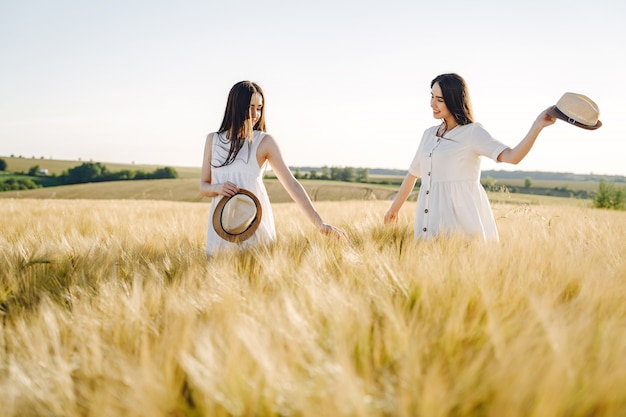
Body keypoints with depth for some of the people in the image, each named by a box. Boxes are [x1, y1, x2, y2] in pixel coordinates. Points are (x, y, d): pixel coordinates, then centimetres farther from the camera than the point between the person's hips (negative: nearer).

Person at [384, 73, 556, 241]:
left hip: (460, 217, -5)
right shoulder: (429, 134, 14)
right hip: (430, 216, 6)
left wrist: (537, 125, -29)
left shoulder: (473, 132, -4)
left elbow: (512, 156, -17)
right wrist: (394, 208, 30)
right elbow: (412, 174, 24)